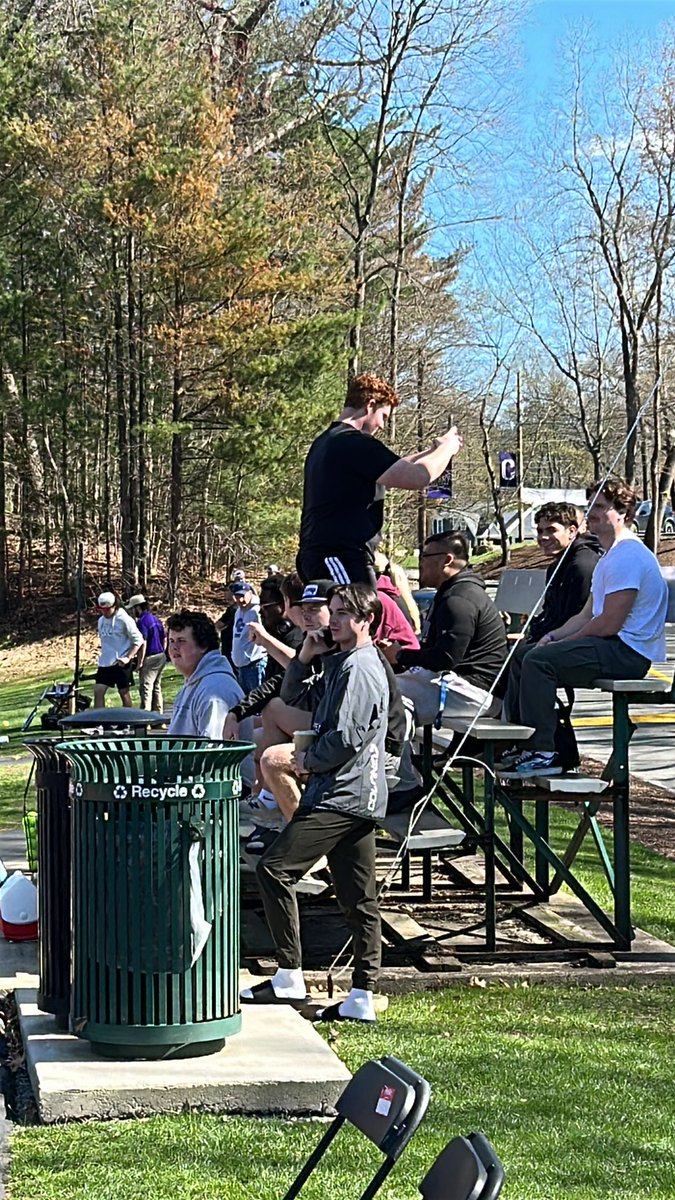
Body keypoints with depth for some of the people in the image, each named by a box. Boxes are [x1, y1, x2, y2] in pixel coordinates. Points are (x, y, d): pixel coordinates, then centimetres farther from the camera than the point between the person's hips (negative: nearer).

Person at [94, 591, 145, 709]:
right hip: (105, 663, 6)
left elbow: (138, 640, -10)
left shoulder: (124, 619, -10)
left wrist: (128, 657, -18)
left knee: (124, 693, 4)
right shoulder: (101, 620, 9)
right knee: (98, 691, -4)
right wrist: (103, 655, 13)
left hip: (120, 663, -6)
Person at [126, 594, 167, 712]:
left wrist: (140, 662, -16)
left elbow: (143, 643, -20)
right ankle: (158, 714, 21)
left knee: (145, 687, -8)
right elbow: (164, 639, 17)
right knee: (156, 687, 16)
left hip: (150, 658, -9)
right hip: (161, 657, 9)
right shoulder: (156, 619, 12)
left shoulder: (142, 622, -15)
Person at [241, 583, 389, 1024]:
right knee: (359, 896, 7)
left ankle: (290, 977, -8)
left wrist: (309, 761, -4)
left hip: (341, 794, -11)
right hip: (362, 794, 11)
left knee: (275, 869, -10)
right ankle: (363, 997, 8)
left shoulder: (357, 667, -13)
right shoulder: (359, 662, 20)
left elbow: (345, 738, -21)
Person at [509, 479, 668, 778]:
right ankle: (526, 744, 8)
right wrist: (553, 636, 4)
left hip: (629, 653, -11)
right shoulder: (610, 556, 22)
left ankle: (543, 752, -23)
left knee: (539, 661, -22)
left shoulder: (628, 556, -15)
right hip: (618, 649, 11)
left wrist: (562, 642, -7)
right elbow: (587, 615, 21)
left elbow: (608, 624, -21)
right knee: (523, 657, 10)